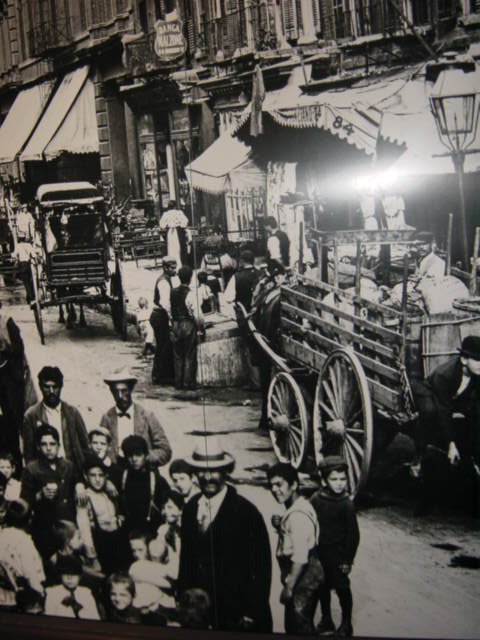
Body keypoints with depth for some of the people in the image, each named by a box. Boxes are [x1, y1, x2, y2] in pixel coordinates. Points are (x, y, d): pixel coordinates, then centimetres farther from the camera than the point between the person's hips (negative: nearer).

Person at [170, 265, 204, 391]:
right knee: (189, 356, 4)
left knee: (178, 355, 13)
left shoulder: (173, 292, 1)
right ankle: (188, 382, 7)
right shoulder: (190, 294, -16)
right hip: (189, 326, -5)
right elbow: (197, 314, -15)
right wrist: (201, 327, -3)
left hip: (175, 326, 5)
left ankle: (178, 382, 17)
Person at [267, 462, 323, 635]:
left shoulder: (298, 515, -25)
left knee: (299, 627, 5)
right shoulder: (293, 509, 6)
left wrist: (289, 587, -19)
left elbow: (300, 558, -26)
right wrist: (280, 526, -1)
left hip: (303, 579, -10)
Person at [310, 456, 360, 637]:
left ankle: (346, 624, 26)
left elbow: (353, 534, -9)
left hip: (337, 554, -4)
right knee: (322, 587, 16)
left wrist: (348, 560, -9)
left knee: (342, 588, 6)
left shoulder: (346, 504, -15)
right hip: (319, 553, 4)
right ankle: (326, 620, 35)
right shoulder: (316, 499, -6)